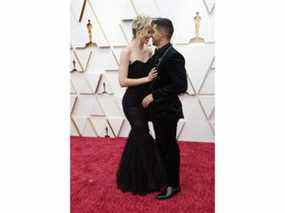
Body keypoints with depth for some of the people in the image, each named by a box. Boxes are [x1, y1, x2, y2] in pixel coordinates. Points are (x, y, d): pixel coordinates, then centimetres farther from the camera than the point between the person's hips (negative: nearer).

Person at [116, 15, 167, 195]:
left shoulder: (149, 51, 7)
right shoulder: (127, 52, -11)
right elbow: (123, 81, -17)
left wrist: (155, 77, -7)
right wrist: (146, 79, -19)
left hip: (145, 100, 7)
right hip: (132, 102, -7)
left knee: (137, 137, 17)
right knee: (145, 139, 0)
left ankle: (128, 178, 40)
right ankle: (147, 181, 23)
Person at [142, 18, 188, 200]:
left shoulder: (173, 56, -19)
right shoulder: (157, 54, 9)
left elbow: (181, 85, -25)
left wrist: (154, 95, -23)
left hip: (167, 111, -9)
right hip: (158, 109, 9)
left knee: (169, 146, 5)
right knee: (161, 144, 21)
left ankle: (173, 185, 25)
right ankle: (163, 177, 41)